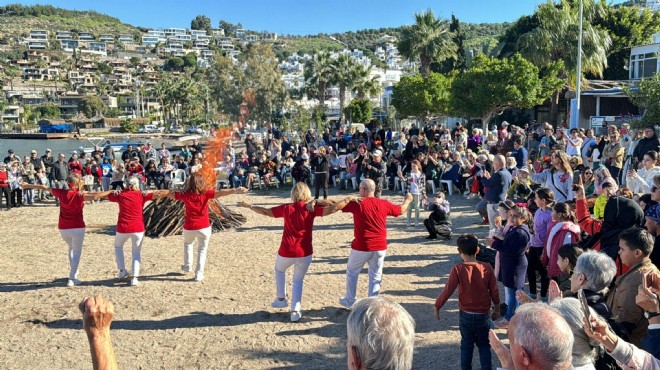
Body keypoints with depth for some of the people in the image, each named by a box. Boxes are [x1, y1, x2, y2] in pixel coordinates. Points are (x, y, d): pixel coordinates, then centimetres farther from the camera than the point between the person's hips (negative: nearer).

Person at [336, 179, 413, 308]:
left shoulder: (357, 203, -11)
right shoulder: (384, 204, 0)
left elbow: (336, 206, -10)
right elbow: (401, 210, 16)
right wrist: (407, 200, 34)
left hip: (361, 247, -3)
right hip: (380, 247, 3)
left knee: (352, 272, 18)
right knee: (375, 277, 13)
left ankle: (350, 301, 26)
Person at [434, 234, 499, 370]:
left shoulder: (457, 269, -17)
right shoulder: (487, 268, -11)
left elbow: (448, 290, -15)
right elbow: (494, 291, -3)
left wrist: (437, 306, -1)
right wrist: (497, 307, 14)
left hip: (466, 315, -1)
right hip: (483, 314, 1)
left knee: (466, 345, 17)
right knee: (484, 345, 18)